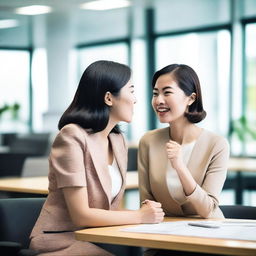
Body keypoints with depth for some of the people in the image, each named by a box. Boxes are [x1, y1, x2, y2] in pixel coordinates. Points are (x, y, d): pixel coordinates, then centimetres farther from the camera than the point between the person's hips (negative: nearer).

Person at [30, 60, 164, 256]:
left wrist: (147, 211, -8)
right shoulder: (73, 137, -14)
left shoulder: (118, 141, 10)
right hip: (62, 240, -7)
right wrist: (140, 216, -11)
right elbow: (81, 215, -17)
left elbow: (112, 207, 12)